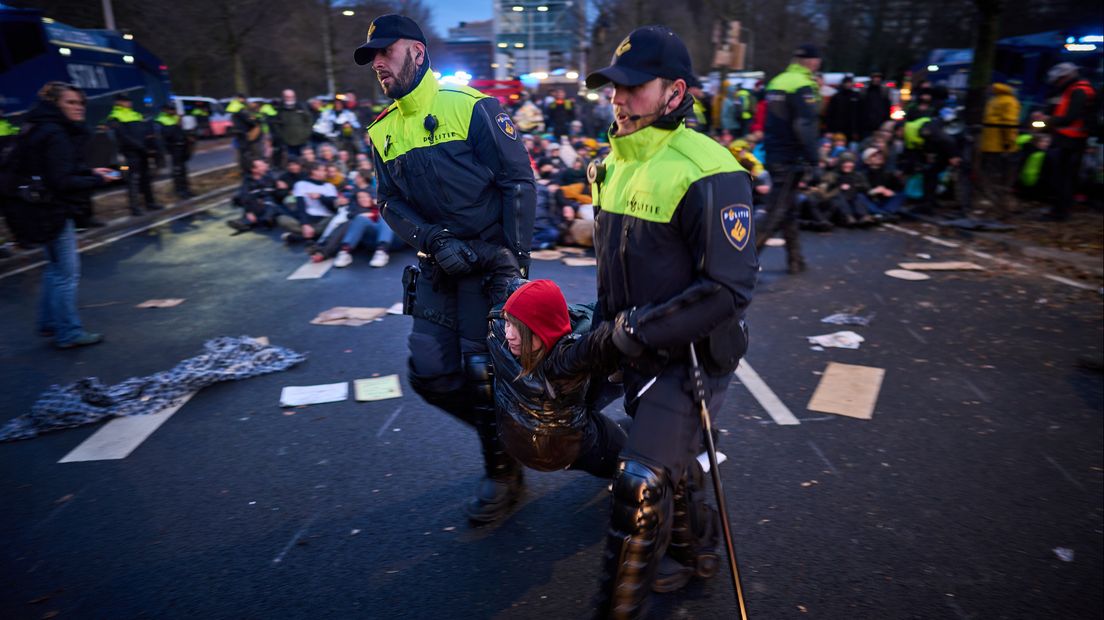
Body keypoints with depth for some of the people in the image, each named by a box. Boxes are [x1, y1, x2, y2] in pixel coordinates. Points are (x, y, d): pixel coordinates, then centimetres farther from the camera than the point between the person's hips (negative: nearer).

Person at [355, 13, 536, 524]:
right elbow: (391, 203, 7)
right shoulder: (382, 132, 10)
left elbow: (518, 180, -9)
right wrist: (434, 241, -12)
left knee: (483, 371, -2)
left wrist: (516, 257, -15)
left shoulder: (471, 107, -7)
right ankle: (503, 425, 30)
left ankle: (503, 472, 21)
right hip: (438, 265, 6)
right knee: (430, 374, 4)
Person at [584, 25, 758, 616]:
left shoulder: (707, 174, -22)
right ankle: (693, 552, 49)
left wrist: (642, 329, -21)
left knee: (640, 483, -8)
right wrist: (606, 321, 11)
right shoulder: (616, 163, 5)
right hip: (639, 352, 8)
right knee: (668, 462, 23)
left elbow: (730, 290, -24)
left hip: (690, 356, -8)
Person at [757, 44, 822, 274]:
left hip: (773, 155, 8)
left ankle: (795, 259, 21)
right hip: (791, 158, -8)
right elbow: (805, 125, -20)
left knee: (788, 207, 14)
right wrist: (813, 157, -15)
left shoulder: (776, 82, 14)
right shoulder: (804, 85, -12)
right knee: (778, 210, -5)